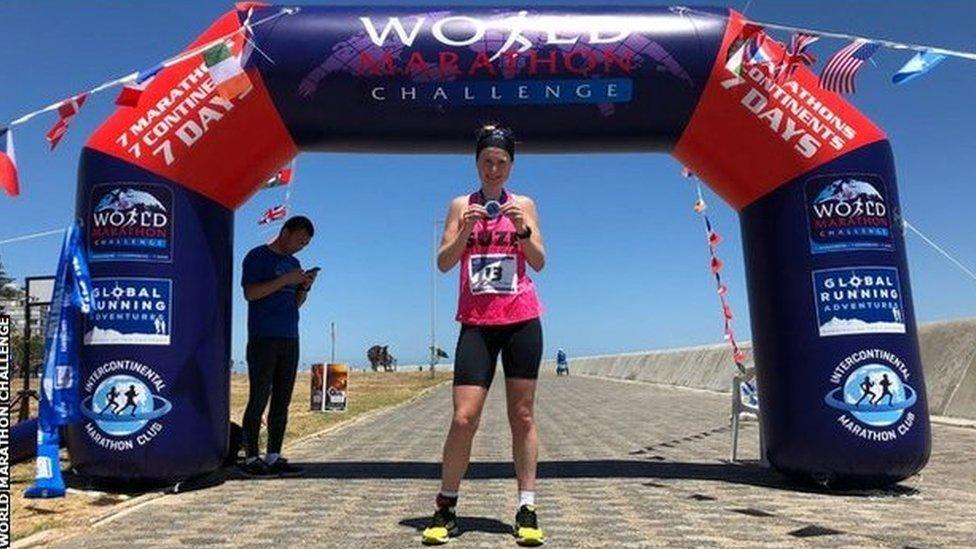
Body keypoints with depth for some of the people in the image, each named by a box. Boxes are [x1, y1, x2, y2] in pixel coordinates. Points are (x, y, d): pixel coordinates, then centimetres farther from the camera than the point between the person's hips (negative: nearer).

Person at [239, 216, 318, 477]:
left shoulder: (293, 263, 20)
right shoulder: (258, 256, 0)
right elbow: (250, 293, -11)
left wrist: (305, 287, 2)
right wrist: (285, 280, -14)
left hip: (290, 340, 7)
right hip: (263, 340, -7)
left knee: (282, 402, 5)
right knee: (258, 400, -5)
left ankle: (274, 458, 10)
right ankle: (251, 459, 1)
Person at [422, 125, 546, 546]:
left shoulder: (524, 204, 8)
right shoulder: (461, 206, 7)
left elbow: (539, 262, 0)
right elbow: (443, 263, -1)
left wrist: (523, 229, -16)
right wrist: (465, 231, -17)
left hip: (521, 320, 1)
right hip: (476, 322, -1)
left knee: (522, 415, 4)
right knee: (464, 418, -6)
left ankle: (527, 509, 12)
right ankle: (445, 508, 8)